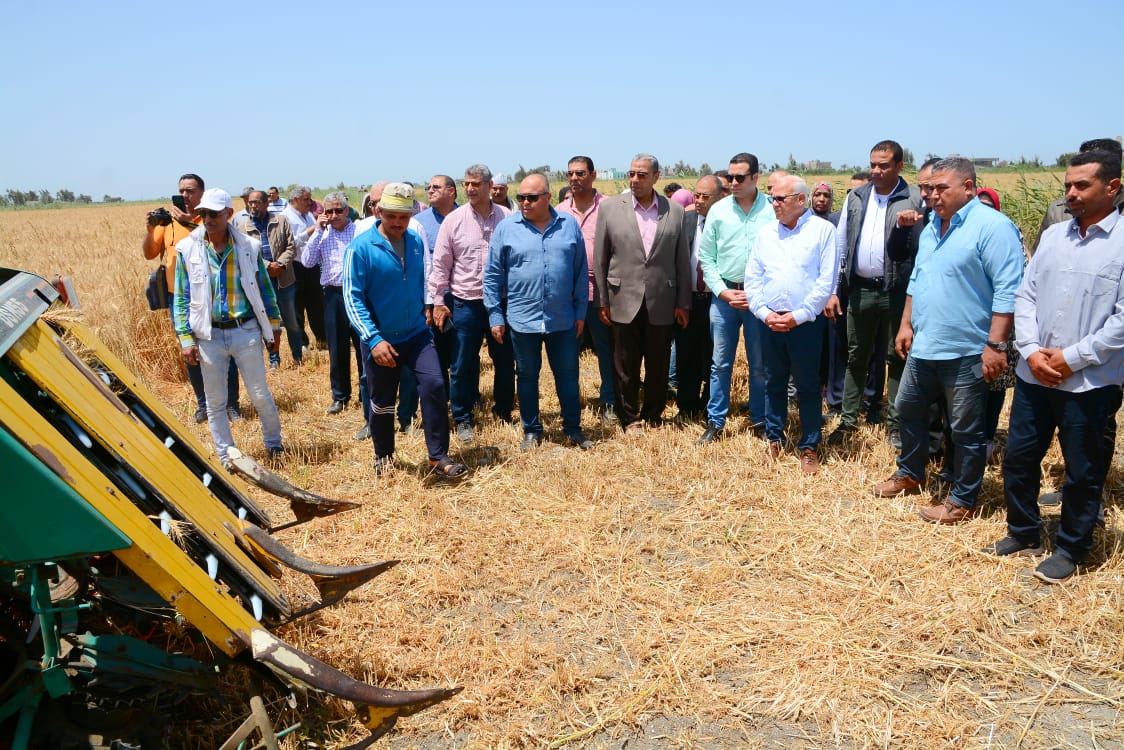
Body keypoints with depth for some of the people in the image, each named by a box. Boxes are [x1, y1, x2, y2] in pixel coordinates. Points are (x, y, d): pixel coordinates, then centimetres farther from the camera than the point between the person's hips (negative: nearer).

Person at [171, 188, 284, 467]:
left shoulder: (249, 246, -4)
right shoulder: (187, 249, -4)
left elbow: (265, 289, 6)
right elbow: (181, 299, 1)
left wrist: (274, 327, 8)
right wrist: (185, 339, -3)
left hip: (246, 331, -1)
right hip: (209, 335, 1)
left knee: (260, 395, 8)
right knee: (215, 402, 9)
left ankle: (274, 443, 31)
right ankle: (227, 457, 24)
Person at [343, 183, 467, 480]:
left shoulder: (416, 241, 1)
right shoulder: (361, 247, -15)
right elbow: (352, 297, -16)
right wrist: (374, 339, -22)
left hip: (416, 333, 3)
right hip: (380, 339, -3)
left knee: (434, 385, -14)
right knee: (382, 403, 10)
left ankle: (438, 457, -3)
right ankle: (383, 457, 33)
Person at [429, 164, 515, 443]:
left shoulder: (507, 218, 0)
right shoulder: (453, 220, -1)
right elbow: (441, 264, 2)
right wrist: (437, 300, -2)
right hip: (466, 303, -1)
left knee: (505, 362, 12)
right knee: (463, 365, 5)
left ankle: (503, 412, 30)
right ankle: (462, 419, 18)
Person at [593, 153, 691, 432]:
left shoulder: (675, 210, 3)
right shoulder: (610, 208, 0)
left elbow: (682, 260, 6)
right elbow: (600, 258, 2)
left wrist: (683, 303, 4)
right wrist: (602, 301, -1)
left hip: (661, 303, 1)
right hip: (624, 302, -1)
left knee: (658, 365, 10)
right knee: (626, 367, 7)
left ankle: (652, 416, 27)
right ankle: (630, 418, 23)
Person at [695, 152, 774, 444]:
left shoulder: (773, 210, -4)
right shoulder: (718, 210, 2)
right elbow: (706, 257, 5)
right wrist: (723, 291, -4)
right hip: (724, 294, 2)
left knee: (760, 363, 9)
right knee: (720, 362, 7)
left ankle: (760, 420, 23)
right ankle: (715, 422, 16)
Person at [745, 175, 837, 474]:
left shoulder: (823, 229, -3)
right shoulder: (766, 232, 8)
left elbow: (827, 280, -8)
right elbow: (752, 278, 7)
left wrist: (798, 316, -12)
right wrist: (764, 313, -5)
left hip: (805, 322, -3)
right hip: (769, 321, 4)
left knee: (808, 386, 6)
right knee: (773, 383, 12)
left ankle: (809, 448, 16)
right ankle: (774, 439, 25)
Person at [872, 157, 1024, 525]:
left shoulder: (993, 226, -14)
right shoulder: (932, 227, 12)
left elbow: (1008, 291, -18)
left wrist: (995, 345, -21)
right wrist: (906, 325, 15)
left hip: (966, 352, -8)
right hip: (923, 346, 8)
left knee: (966, 430, 5)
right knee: (908, 409, 20)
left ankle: (963, 500, 20)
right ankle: (909, 474, 40)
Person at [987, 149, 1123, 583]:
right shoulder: (1053, 235, 8)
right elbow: (1025, 295, 6)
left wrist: (1072, 358, -14)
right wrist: (1031, 351, -6)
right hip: (1034, 375, 5)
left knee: (1083, 472, 9)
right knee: (1018, 458, 13)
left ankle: (1071, 549, 26)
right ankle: (1023, 534, 32)